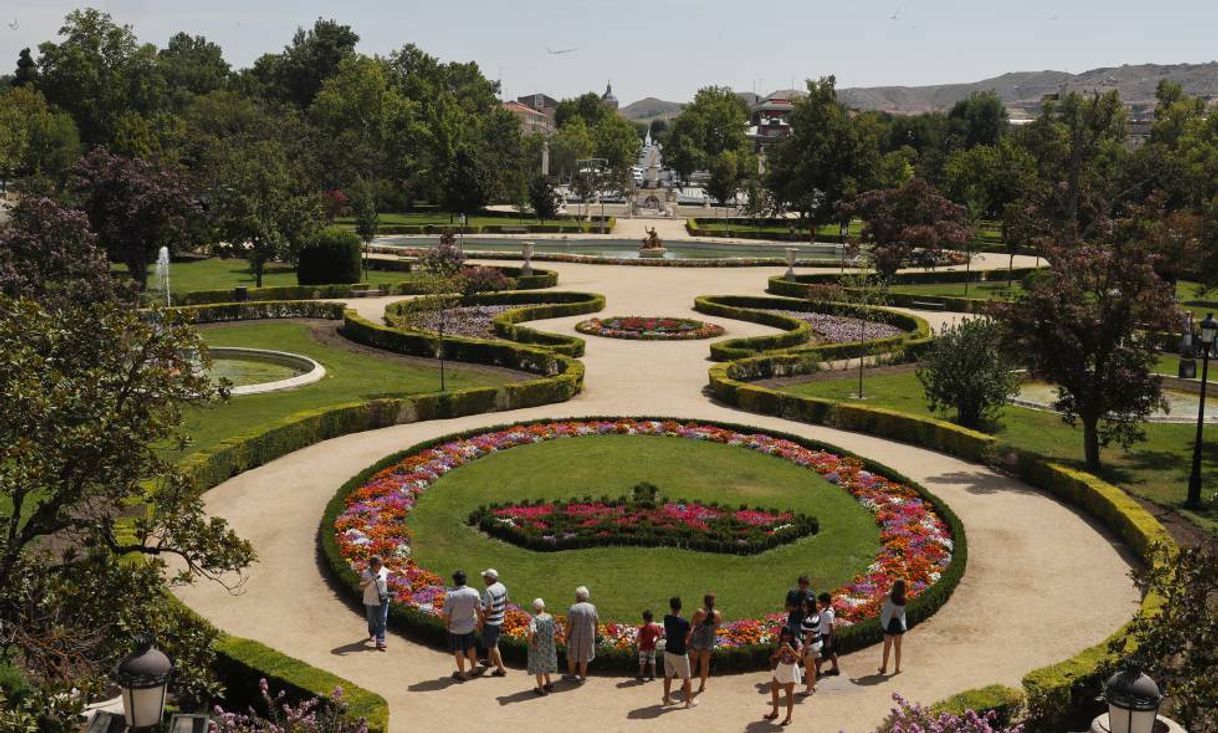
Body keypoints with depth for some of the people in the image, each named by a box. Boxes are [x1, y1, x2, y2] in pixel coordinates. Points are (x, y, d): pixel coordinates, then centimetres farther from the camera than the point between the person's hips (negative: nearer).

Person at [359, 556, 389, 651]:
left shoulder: (383, 570, -6)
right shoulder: (366, 573, -18)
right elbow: (361, 585, -30)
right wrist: (371, 580, -42)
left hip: (383, 601, 2)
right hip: (370, 601, -2)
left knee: (382, 622, -5)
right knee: (371, 620, 18)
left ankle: (380, 642, -6)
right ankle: (372, 634, 46)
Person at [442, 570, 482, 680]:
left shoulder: (451, 595, -25)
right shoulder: (474, 593, -15)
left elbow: (446, 613, -18)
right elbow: (479, 609, -4)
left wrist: (446, 624, 1)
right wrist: (479, 621, 12)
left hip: (455, 627, -3)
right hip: (470, 626, 3)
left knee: (458, 650, 14)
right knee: (471, 647, 23)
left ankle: (462, 673, 27)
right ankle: (473, 669, 39)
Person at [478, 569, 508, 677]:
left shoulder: (489, 591, -27)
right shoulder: (502, 586, -1)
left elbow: (489, 609, -28)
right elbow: (506, 602, 10)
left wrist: (482, 620, -16)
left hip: (490, 622, -9)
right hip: (499, 620, 9)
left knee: (493, 645, 3)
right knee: (492, 641, 28)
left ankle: (501, 670, 7)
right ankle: (490, 661, 46)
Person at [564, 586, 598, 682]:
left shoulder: (573, 609, -18)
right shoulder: (592, 608, -8)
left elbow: (569, 625, -18)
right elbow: (596, 623, -2)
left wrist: (566, 637, -7)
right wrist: (594, 635, 11)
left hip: (575, 636, -2)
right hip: (588, 637, 2)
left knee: (572, 656, 18)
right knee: (584, 656, 16)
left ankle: (571, 674, 32)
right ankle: (582, 677, 22)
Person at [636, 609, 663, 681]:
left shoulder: (642, 628, -18)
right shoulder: (655, 627, -6)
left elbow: (639, 639, -17)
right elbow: (659, 636, 0)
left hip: (644, 647, -4)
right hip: (652, 647, 4)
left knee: (642, 662, 7)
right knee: (652, 661, 14)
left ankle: (640, 675, 12)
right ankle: (652, 675, 19)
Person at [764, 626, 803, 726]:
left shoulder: (796, 643, -15)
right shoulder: (780, 643, -2)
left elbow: (798, 657, -25)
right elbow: (775, 655, -7)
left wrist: (790, 648, -34)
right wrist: (781, 648, -25)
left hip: (791, 669, -6)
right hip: (781, 668, 6)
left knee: (789, 693, -2)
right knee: (773, 688, 14)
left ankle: (788, 717, 7)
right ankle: (775, 712, 32)